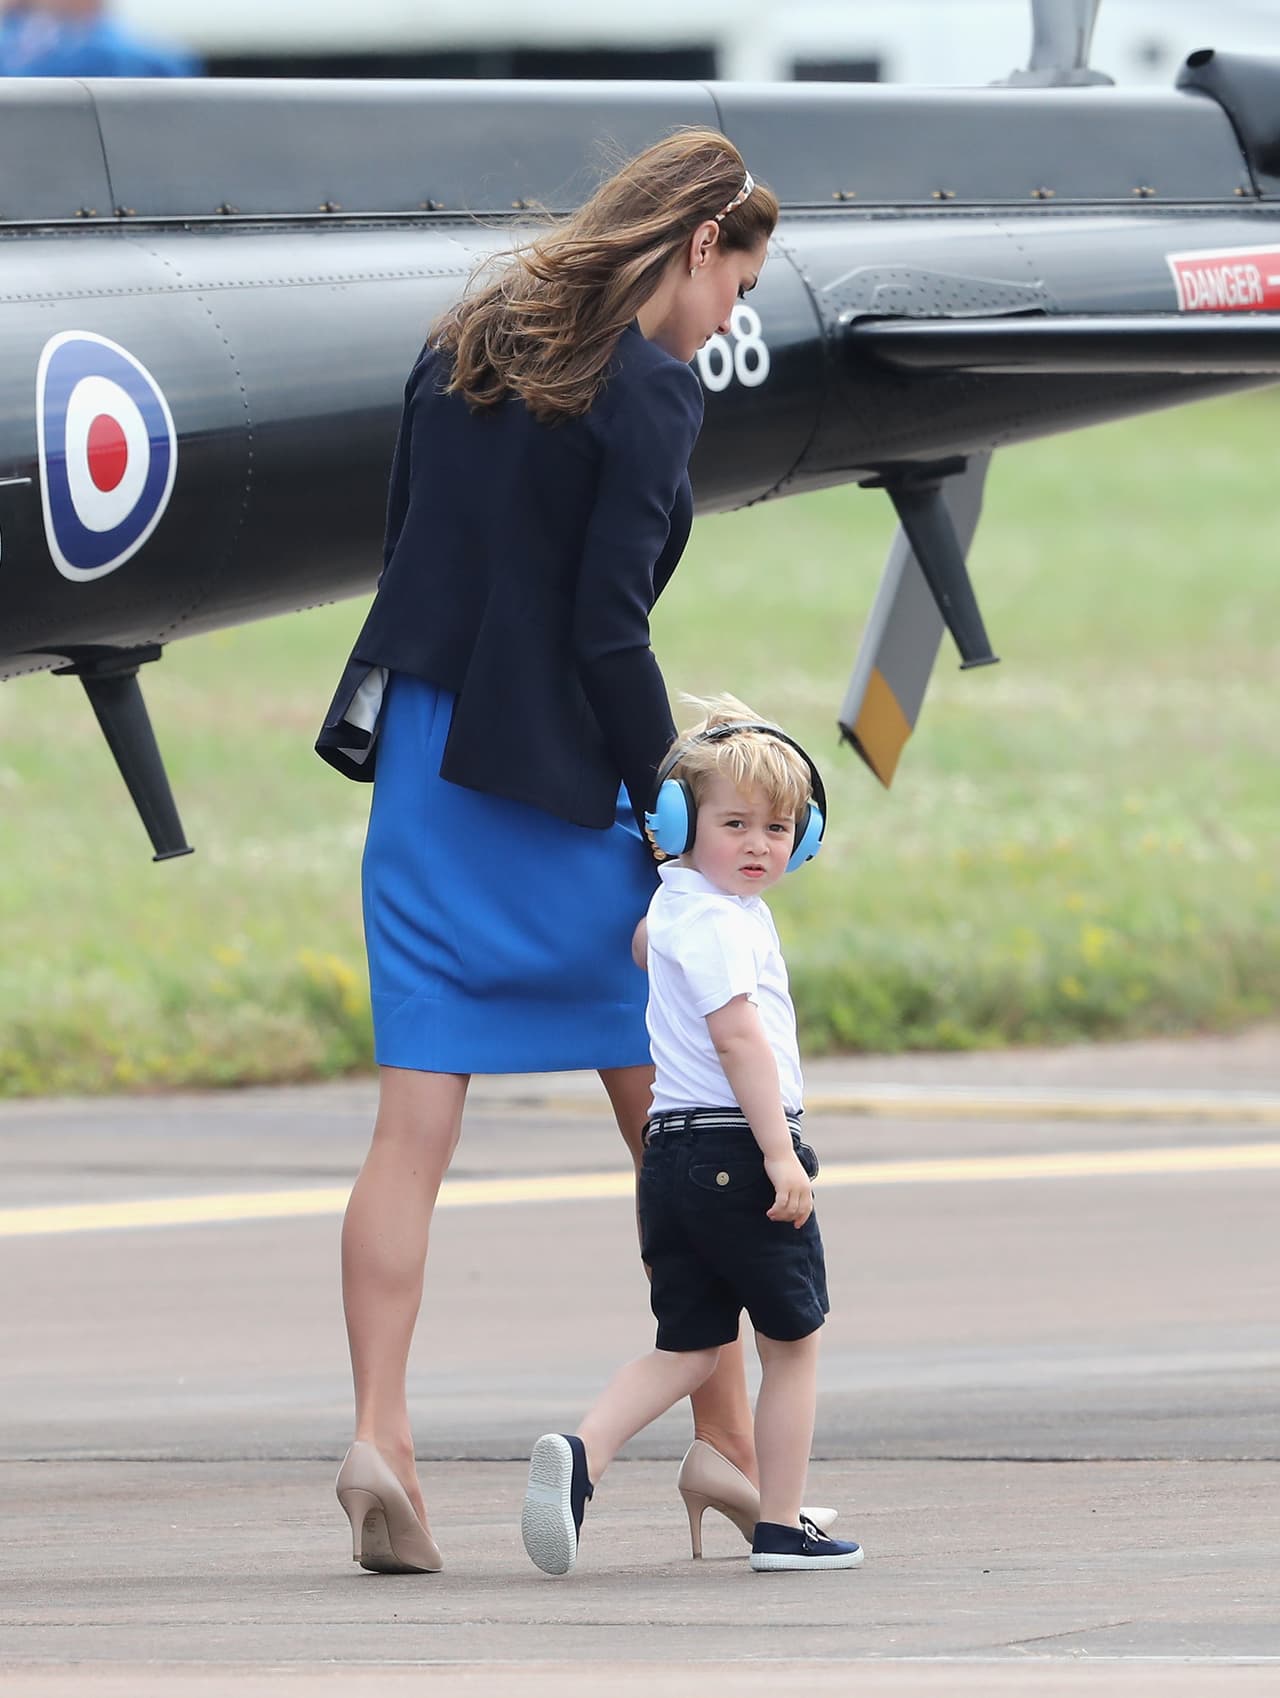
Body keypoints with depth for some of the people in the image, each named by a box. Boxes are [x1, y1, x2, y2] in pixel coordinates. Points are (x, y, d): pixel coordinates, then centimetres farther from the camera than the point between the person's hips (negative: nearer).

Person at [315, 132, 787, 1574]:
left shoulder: (465, 345, 10)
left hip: (419, 767, 6)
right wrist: (674, 813, -8)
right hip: (554, 781, -6)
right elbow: (607, 628, -16)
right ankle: (727, 1440, 15)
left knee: (413, 1124, 1)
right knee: (672, 1121, 9)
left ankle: (377, 1436, -13)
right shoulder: (647, 388, -11)